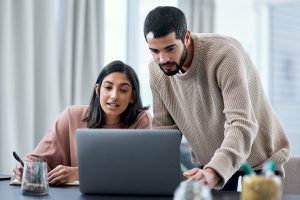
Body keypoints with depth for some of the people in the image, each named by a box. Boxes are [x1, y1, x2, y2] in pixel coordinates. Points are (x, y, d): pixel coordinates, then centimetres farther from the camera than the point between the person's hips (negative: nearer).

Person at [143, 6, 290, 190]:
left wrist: (214, 172, -53)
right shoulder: (157, 70, -11)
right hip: (208, 161, 4)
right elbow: (163, 127, -2)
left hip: (258, 156, -4)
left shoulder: (224, 53, -30)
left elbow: (242, 125, -38)